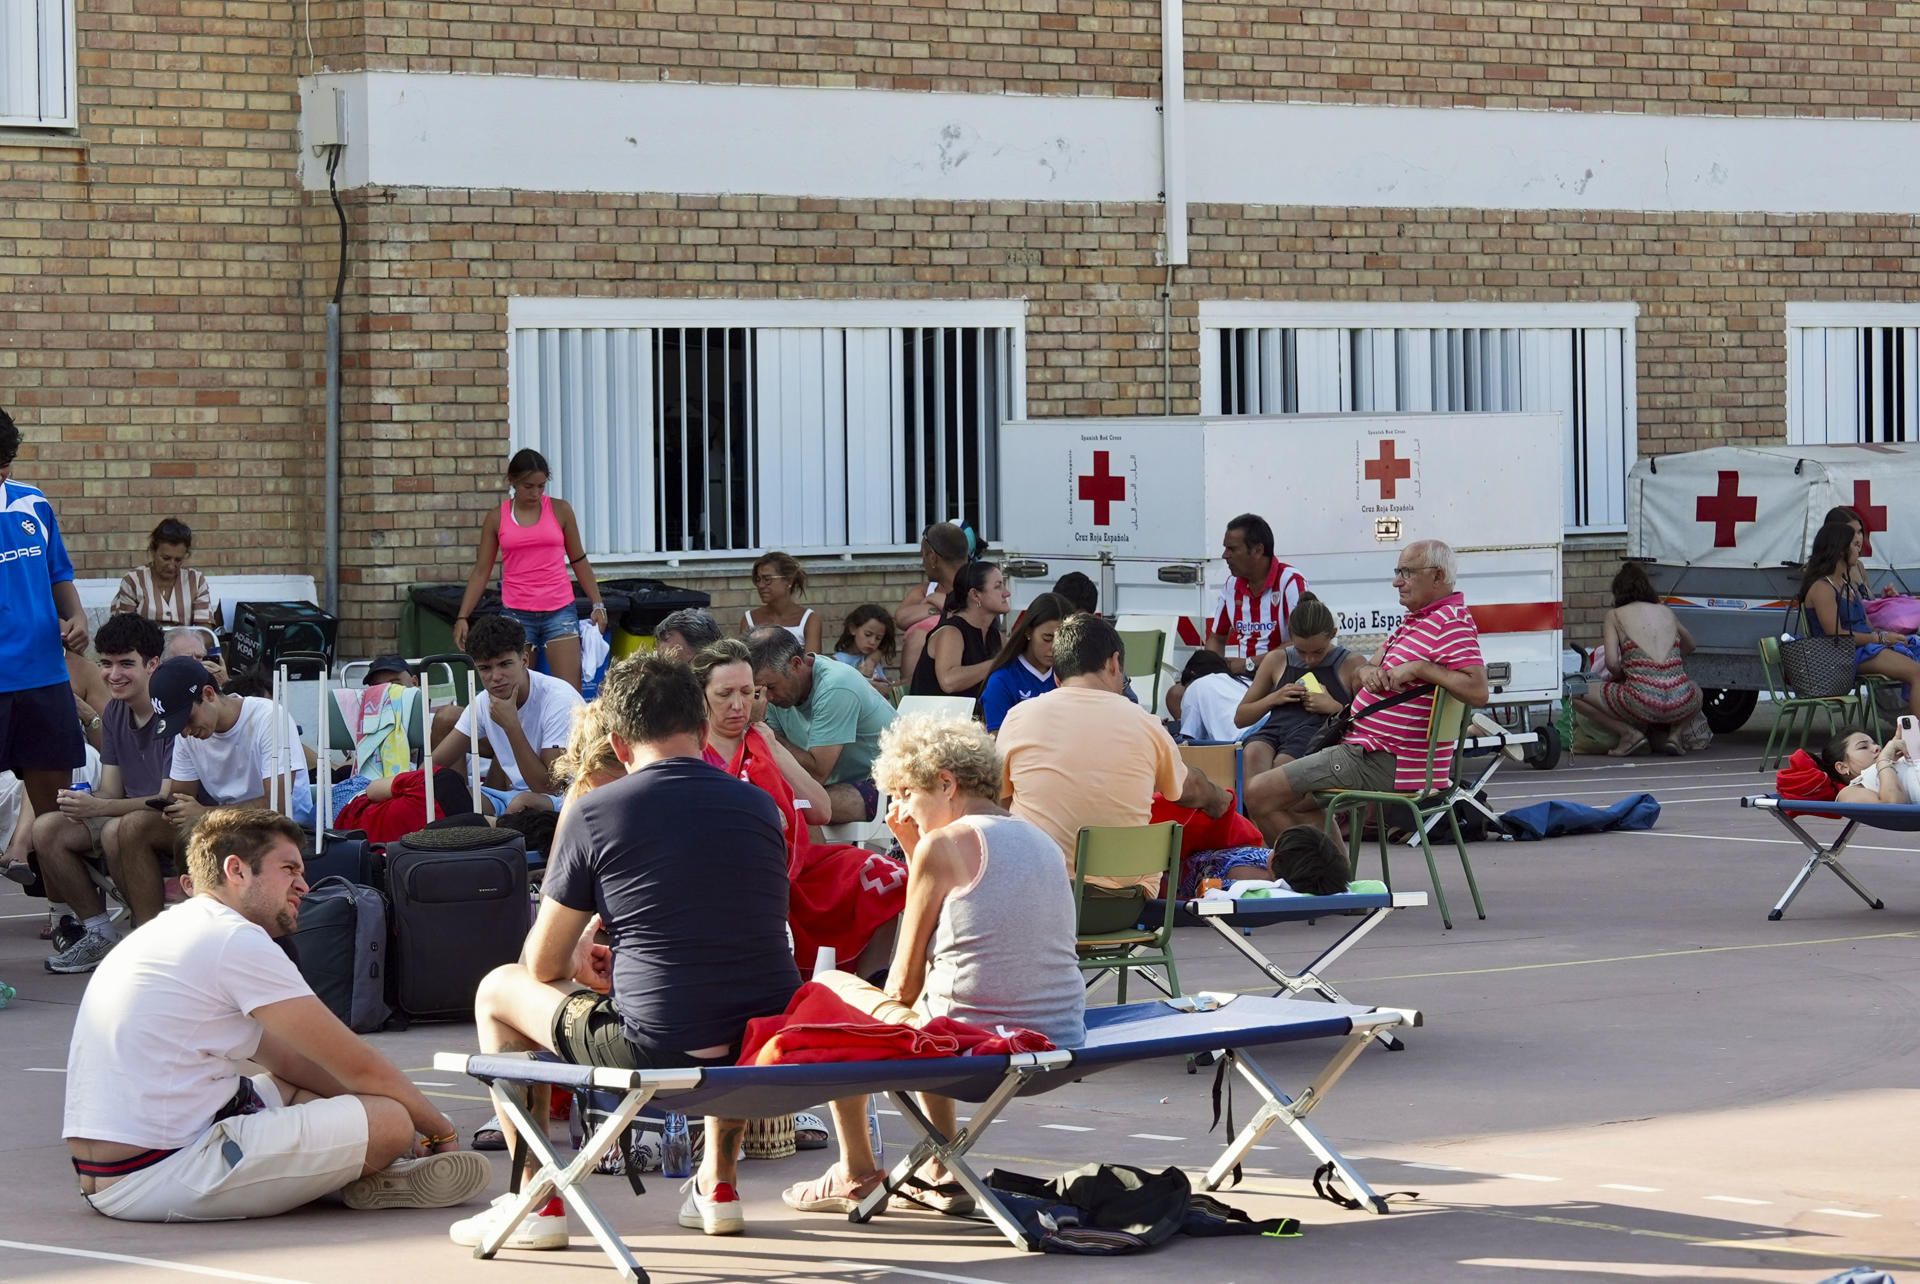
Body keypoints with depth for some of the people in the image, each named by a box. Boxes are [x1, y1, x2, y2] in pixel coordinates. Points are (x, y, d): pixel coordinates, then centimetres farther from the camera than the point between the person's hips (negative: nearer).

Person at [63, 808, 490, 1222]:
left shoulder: (181, 929, 20)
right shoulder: (237, 941, -10)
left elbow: (289, 1060, 23)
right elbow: (358, 1065, -6)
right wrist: (441, 1130, 9)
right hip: (158, 1177, -11)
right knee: (390, 1121, -16)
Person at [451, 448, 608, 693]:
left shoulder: (560, 511, 5)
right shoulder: (497, 519, 4)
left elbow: (579, 561, 12)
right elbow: (481, 572, 8)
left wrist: (598, 605, 5)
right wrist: (462, 617, 1)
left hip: (559, 610, 0)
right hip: (517, 614, 0)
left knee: (570, 690, -8)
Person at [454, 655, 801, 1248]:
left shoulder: (593, 812, -4)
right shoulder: (759, 806, 9)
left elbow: (542, 964, 5)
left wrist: (581, 954, 29)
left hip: (657, 1052, -5)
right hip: (771, 1053, 5)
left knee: (500, 989, 21)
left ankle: (535, 1202, 21)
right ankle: (718, 1187, 39)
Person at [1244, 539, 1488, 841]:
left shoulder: (1449, 623, -15)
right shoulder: (1414, 620, 18)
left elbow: (1478, 691, -30)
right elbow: (1358, 677, 21)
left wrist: (1419, 669, -25)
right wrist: (1367, 671, -3)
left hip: (1384, 764, -11)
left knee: (1258, 793, -14)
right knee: (1291, 803, 28)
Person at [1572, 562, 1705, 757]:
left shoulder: (1615, 616, 8)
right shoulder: (1666, 612, 19)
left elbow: (1612, 662, -3)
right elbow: (1690, 646, 35)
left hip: (1641, 704, -4)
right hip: (1680, 705, 4)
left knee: (1576, 695, 15)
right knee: (1696, 690, 42)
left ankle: (1629, 733, 0)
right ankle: (1672, 732, 13)